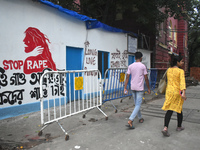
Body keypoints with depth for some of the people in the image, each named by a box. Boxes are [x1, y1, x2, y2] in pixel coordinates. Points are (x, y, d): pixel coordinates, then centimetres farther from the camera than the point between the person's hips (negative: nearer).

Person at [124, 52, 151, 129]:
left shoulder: (130, 66, 2)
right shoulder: (143, 66, -7)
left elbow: (127, 77, 0)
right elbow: (146, 78, -5)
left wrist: (125, 88, 3)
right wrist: (148, 88, 5)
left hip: (133, 88, 5)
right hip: (140, 88, -5)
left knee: (136, 104, 19)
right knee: (138, 105, -3)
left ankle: (140, 118, 34)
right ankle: (130, 121, -14)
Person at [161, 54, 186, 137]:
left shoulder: (168, 70, 7)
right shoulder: (181, 71, -12)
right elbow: (182, 81, -25)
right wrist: (183, 92, -33)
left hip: (169, 91, 5)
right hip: (177, 92, -4)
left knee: (169, 110, 4)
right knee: (179, 109, 15)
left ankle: (165, 128, -10)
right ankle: (179, 127, 33)